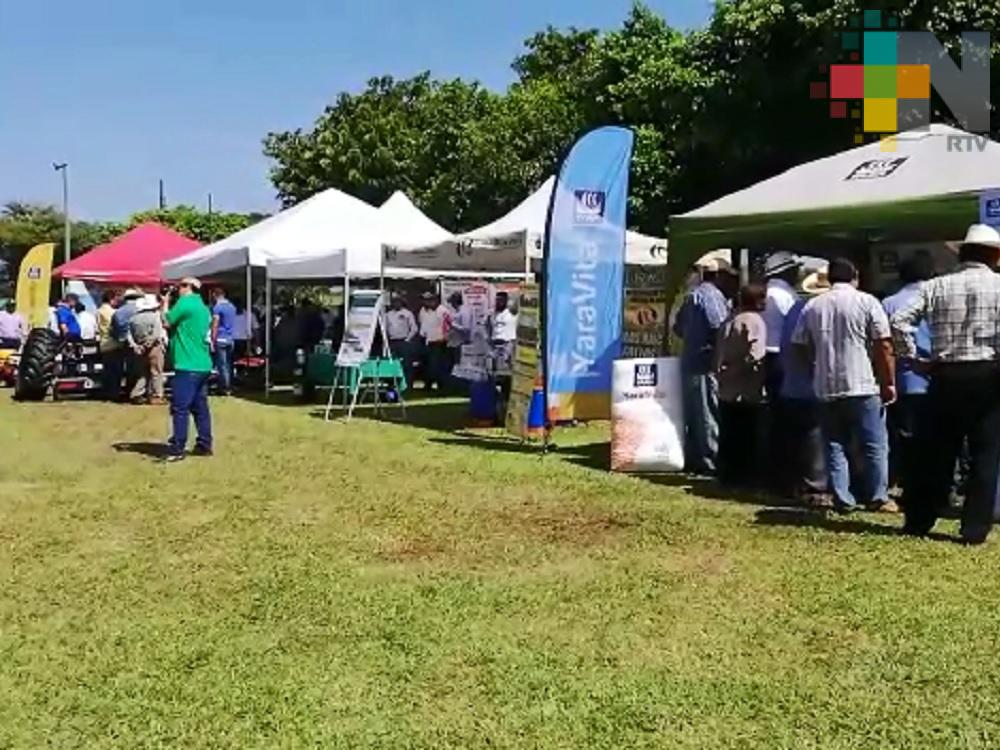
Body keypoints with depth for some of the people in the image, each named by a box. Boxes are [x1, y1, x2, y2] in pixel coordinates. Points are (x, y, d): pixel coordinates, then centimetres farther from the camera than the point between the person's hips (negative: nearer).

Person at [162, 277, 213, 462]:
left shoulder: (185, 302, -10)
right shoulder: (203, 307, 17)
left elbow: (167, 322, -5)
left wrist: (165, 304, 9)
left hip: (188, 366, -9)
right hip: (203, 365, 9)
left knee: (180, 408, -6)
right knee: (200, 407, 12)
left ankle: (177, 449, -5)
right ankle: (205, 445, 16)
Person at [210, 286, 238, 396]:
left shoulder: (217, 307, -9)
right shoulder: (232, 307, 13)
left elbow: (215, 326, -13)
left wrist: (212, 341, -12)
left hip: (221, 339, -7)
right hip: (231, 339, 7)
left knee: (222, 364, -4)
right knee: (228, 364, 11)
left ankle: (225, 388, -4)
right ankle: (229, 387, 13)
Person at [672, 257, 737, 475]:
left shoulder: (692, 295, 19)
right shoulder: (711, 295, -11)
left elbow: (678, 327, 23)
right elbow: (719, 326, -22)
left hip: (690, 362, 10)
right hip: (707, 362, -10)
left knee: (693, 416, 12)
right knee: (710, 415, -6)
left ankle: (693, 460, 17)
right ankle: (711, 461, -4)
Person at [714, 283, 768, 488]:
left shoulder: (729, 321, 11)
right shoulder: (755, 321, -12)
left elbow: (718, 354, 14)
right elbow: (755, 358, -21)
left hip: (726, 390, 7)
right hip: (748, 393, -7)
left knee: (729, 438, 13)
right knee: (748, 440, 3)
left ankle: (728, 476, 19)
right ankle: (746, 478, 7)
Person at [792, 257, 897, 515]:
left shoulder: (812, 307, 7)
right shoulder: (866, 302, -3)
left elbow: (801, 346, 10)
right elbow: (883, 346, -7)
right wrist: (889, 383, -1)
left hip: (826, 388, 4)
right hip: (863, 386, -3)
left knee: (835, 446, 9)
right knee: (874, 445, 7)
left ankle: (842, 499, 8)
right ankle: (877, 498, 9)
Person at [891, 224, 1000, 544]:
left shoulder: (936, 286, 6)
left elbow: (900, 321, -5)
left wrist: (914, 359, 2)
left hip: (946, 377, 2)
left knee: (936, 453, 11)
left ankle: (918, 521, 18)